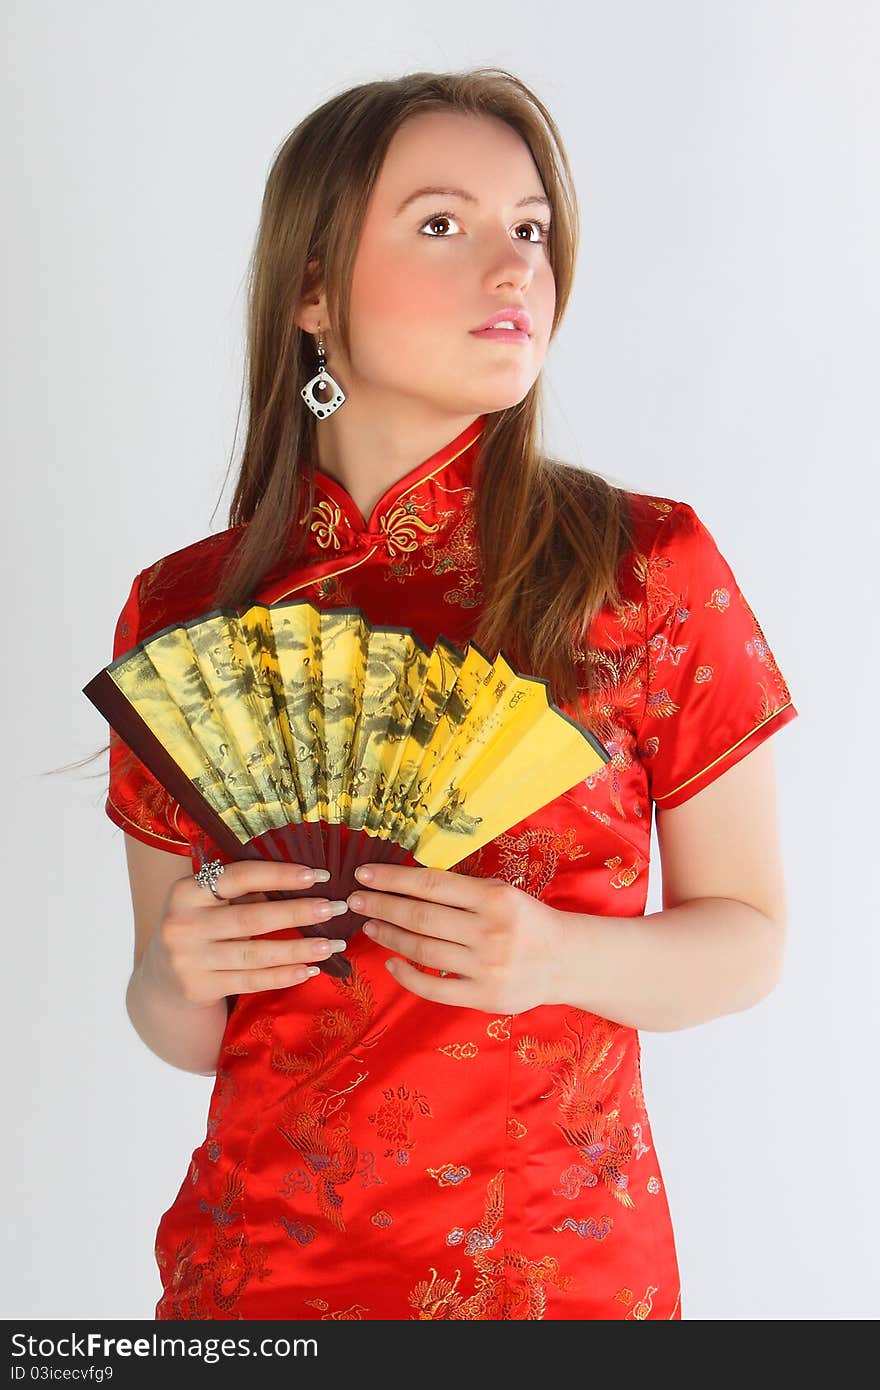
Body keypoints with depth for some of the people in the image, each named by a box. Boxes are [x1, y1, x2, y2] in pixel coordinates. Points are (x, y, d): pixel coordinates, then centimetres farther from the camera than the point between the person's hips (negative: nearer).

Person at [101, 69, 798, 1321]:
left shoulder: (653, 570, -10)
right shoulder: (185, 610, -5)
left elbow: (750, 938, -3)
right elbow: (183, 1035, 4)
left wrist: (560, 957, -21)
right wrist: (177, 973, -18)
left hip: (568, 1262, -1)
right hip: (262, 1258, 2)